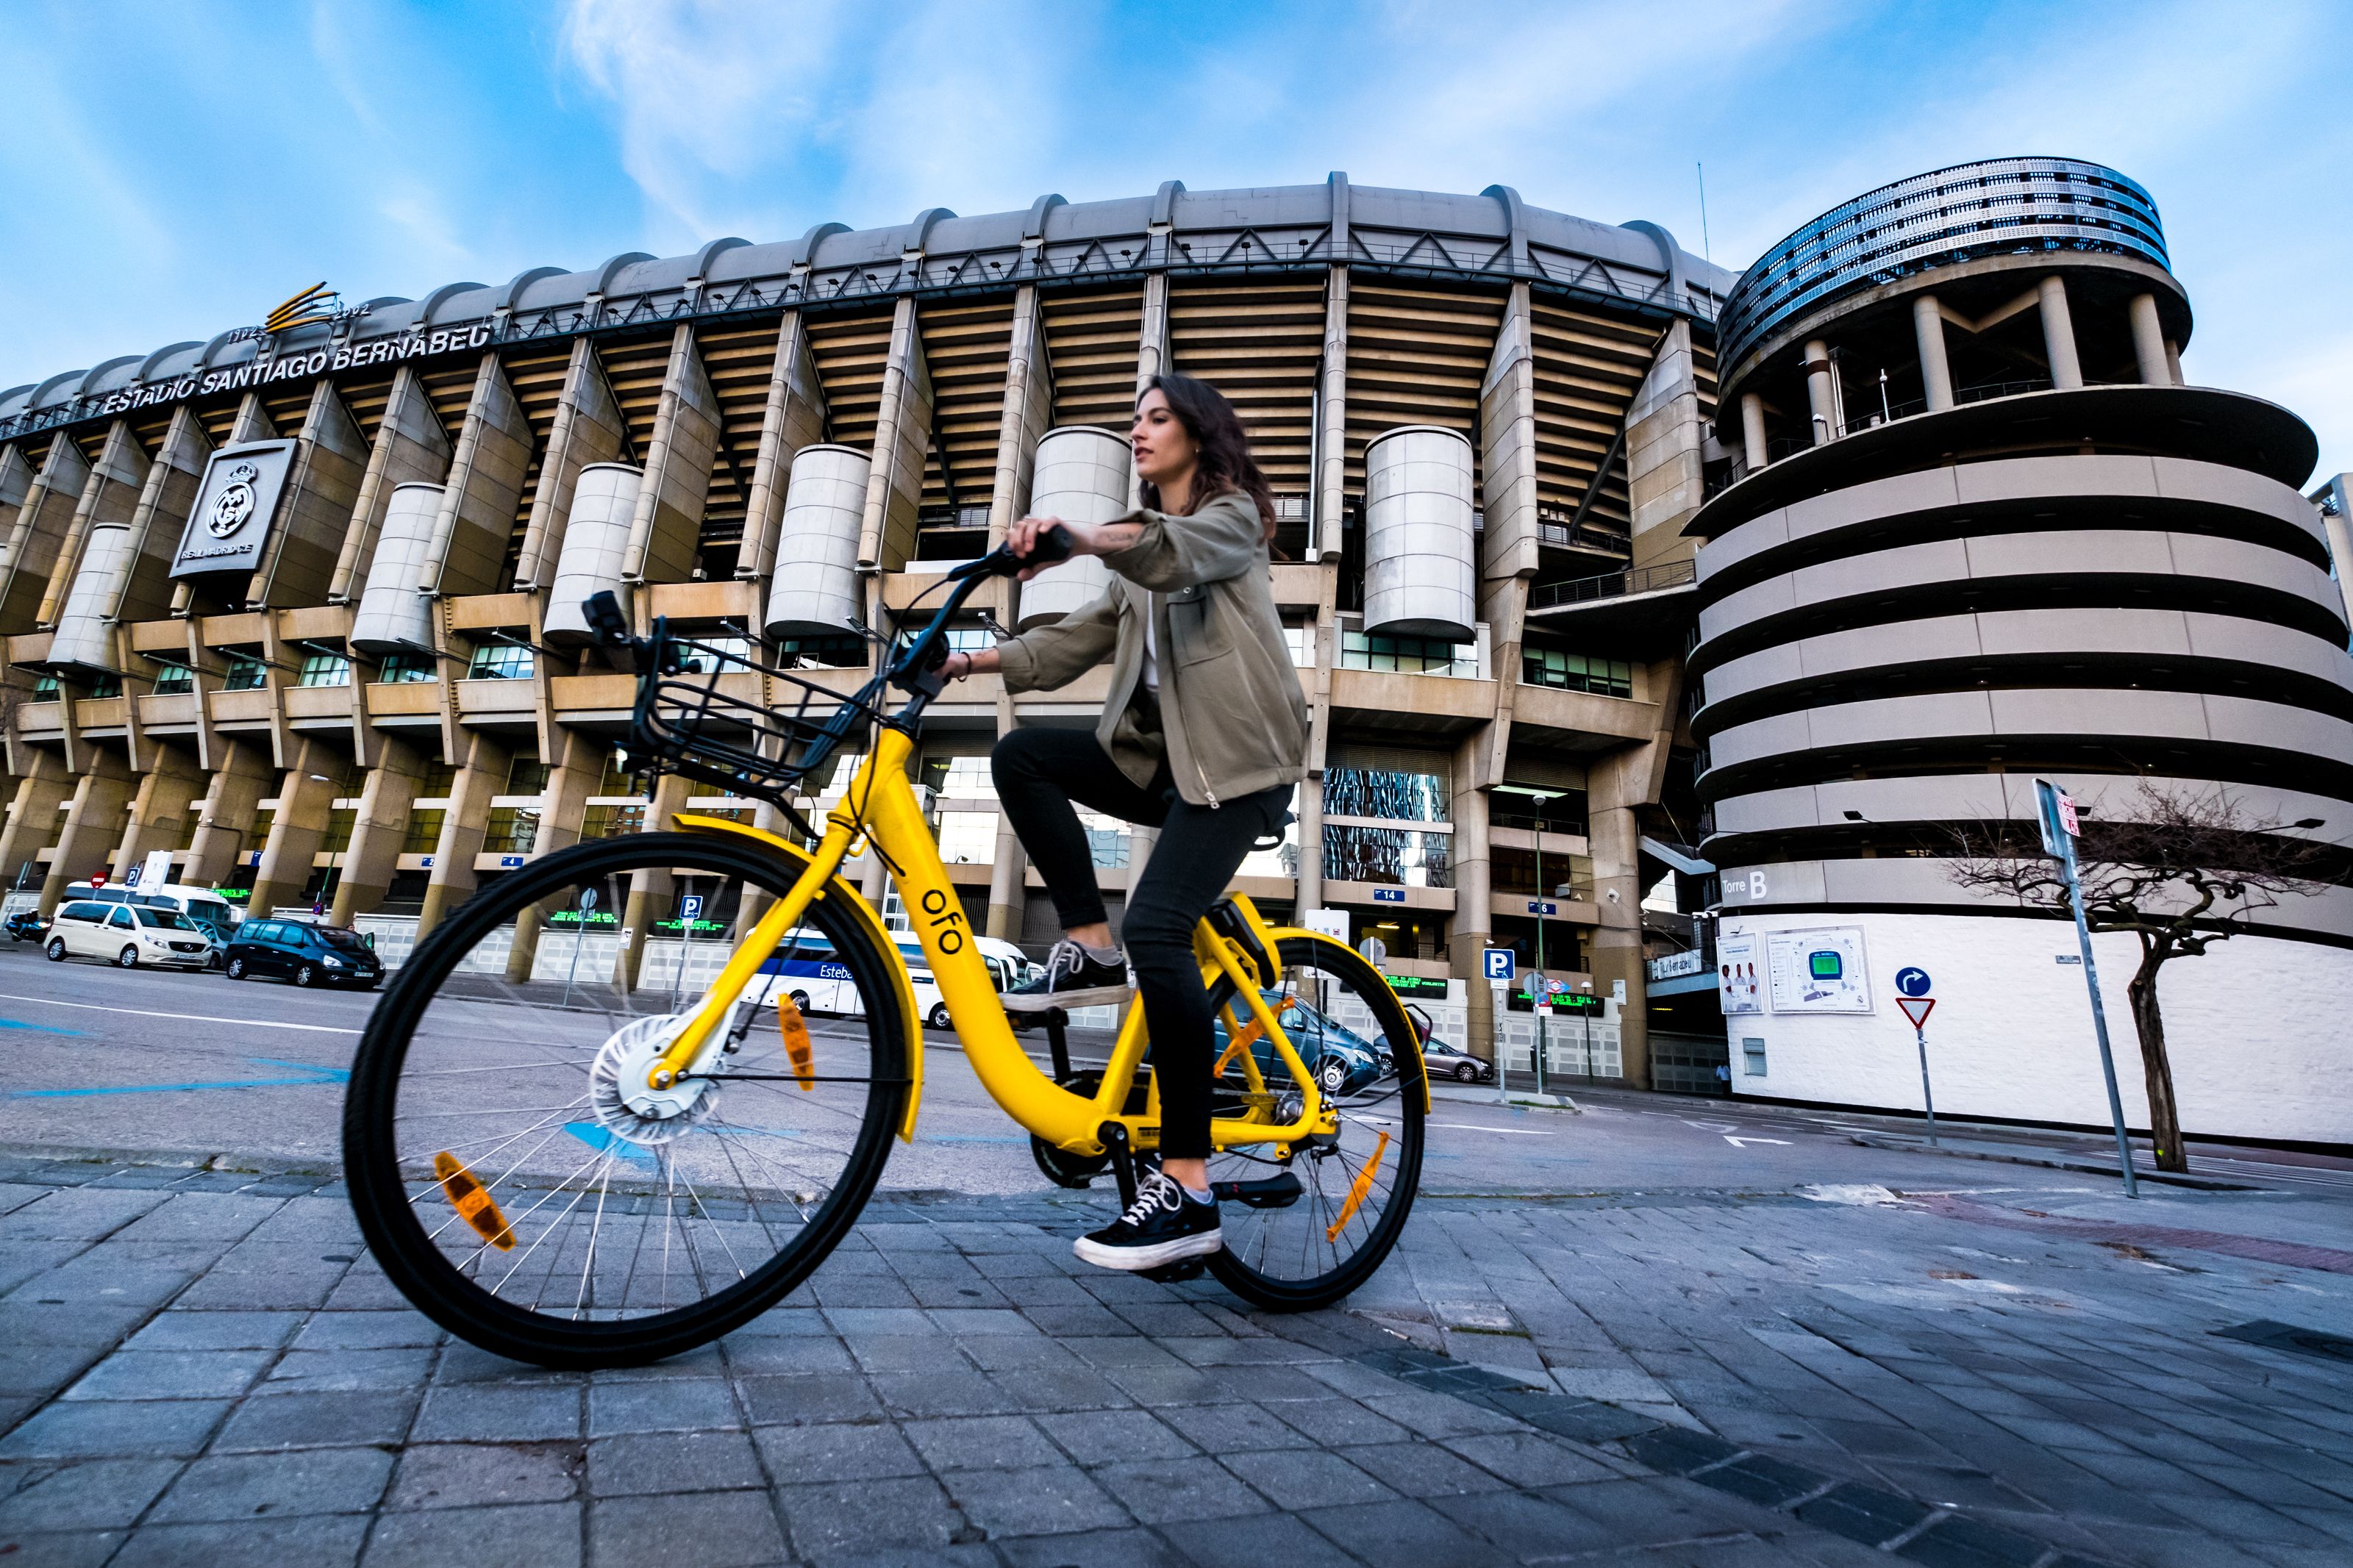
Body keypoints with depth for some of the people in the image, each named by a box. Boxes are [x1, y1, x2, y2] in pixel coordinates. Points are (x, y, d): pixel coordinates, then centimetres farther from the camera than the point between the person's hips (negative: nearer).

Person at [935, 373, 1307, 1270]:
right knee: (1022, 756, -11)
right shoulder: (1141, 544, 27)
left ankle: (1187, 1190, -18)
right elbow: (1081, 640, 14)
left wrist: (1071, 534, -41)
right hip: (1159, 753, 8)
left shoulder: (1232, 516, 3)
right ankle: (1090, 950, -7)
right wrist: (977, 662, 1)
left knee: (1156, 926, -24)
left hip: (1235, 758, -8)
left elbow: (1176, 553, -23)